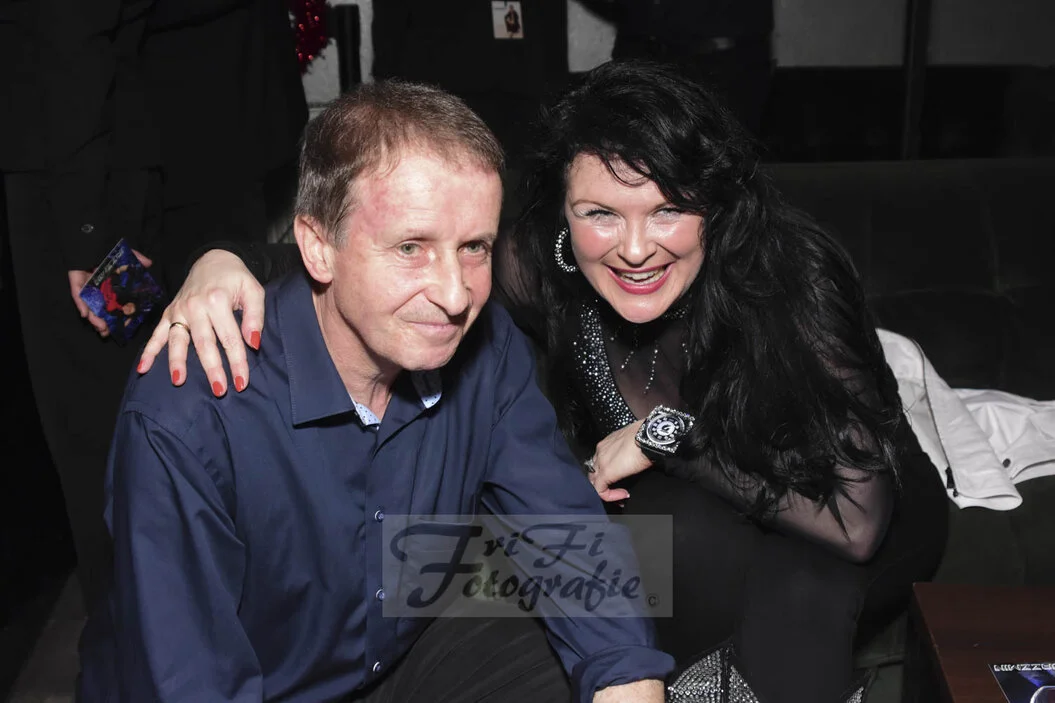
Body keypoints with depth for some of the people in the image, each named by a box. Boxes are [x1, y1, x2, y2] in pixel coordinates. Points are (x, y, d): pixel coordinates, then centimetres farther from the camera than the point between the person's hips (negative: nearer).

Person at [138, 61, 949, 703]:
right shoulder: (542, 270, -22)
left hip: (880, 531, -3)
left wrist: (667, 433, -32)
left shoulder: (791, 276, -32)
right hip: (721, 538, 4)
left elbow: (857, 523, -34)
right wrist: (228, 261, -37)